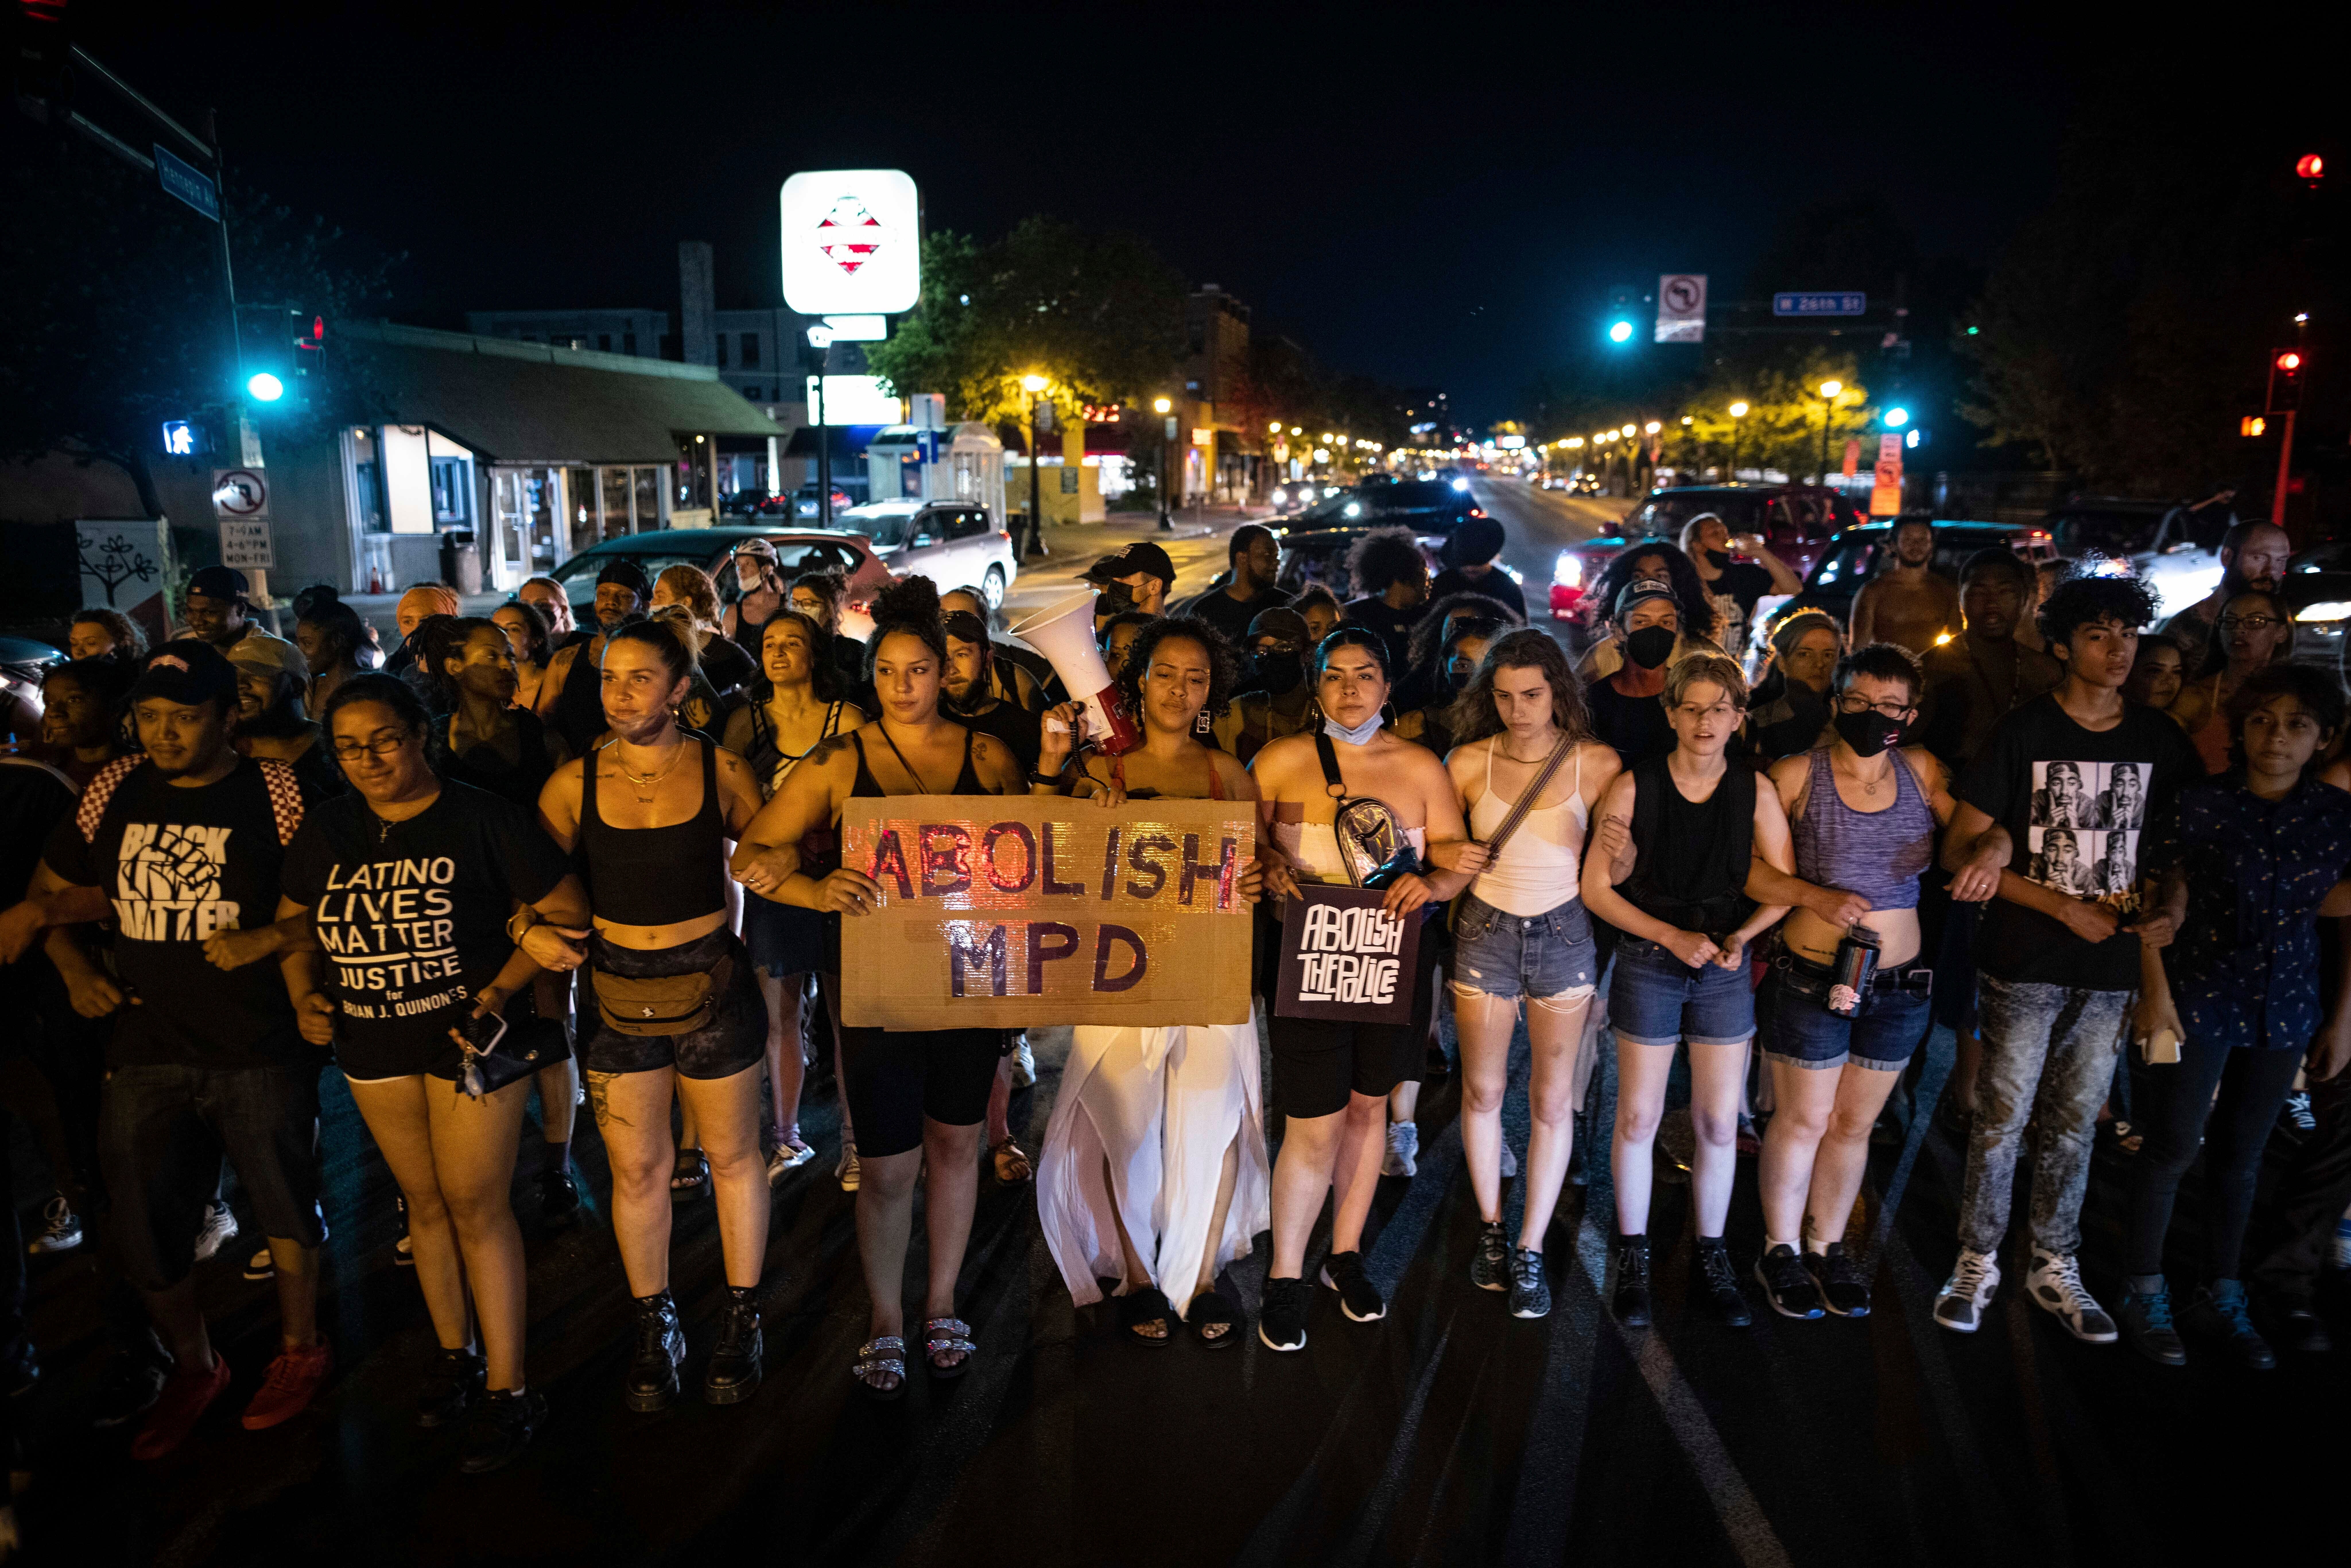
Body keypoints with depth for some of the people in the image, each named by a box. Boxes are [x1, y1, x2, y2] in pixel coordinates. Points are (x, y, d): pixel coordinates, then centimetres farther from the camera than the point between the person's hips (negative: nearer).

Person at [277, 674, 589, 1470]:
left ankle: (508, 1390, 10)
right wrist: (304, 995, 3)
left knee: (475, 1203, -1)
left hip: (469, 1032, -5)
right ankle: (454, 1352, 35)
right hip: (373, 1043, 5)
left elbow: (565, 910, -11)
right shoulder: (326, 830, 3)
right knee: (424, 1200, 16)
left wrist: (499, 991, -18)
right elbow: (292, 918, 18)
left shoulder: (482, 819, -13)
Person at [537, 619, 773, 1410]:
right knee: (636, 1168, 11)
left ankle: (741, 1322, 31)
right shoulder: (575, 783, -3)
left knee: (732, 1155, 12)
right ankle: (655, 1327, 32)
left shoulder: (721, 770, -5)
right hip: (615, 992, 1)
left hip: (712, 982, -1)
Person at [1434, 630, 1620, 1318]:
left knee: (1553, 1097, 3)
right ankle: (1491, 1230, 29)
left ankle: (1531, 1253, 15)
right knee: (1482, 1088, 9)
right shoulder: (1468, 762, -4)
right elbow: (1434, 840, 7)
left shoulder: (1599, 764, -5)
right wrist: (1451, 857, -13)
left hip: (1564, 932, -1)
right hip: (1486, 930, 1)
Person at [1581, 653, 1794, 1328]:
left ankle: (1711, 1258, 25)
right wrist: (1673, 936, -13)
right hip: (1648, 963, -2)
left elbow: (1784, 888, 6)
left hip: (1726, 968, 2)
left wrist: (1739, 936, -11)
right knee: (1638, 1117, 3)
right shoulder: (1634, 786, -8)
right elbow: (1596, 888, -6)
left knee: (1719, 1122, 7)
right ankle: (1632, 1258, 20)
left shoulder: (1755, 792, -1)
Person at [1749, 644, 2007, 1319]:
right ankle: (1781, 1252, 28)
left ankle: (1827, 1249, 35)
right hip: (1812, 979, -4)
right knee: (1802, 1122, 8)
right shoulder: (1798, 775, -10)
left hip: (1899, 985, 4)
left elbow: (1987, 829, 4)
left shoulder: (1921, 769, 1)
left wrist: (1989, 855, -19)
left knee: (1854, 1123, 17)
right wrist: (1819, 897, -23)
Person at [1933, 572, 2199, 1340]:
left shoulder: (2160, 739, 6)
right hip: (2025, 961, -4)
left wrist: (2171, 906, -4)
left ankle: (2055, 1267, 26)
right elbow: (1960, 851, -9)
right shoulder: (2022, 733, -7)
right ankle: (1977, 1264, 16)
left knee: (2075, 1123, 13)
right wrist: (2065, 907, -13)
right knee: (2003, 1117, 2)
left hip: (2112, 965, 4)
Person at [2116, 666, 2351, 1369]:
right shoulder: (2202, 805, -8)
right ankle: (2143, 1295, 15)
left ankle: (2220, 1298, 27)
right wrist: (2156, 991, -8)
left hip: (2285, 1010, 3)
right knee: (2175, 1146, 0)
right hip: (2201, 1000, -3)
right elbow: (2168, 906, -5)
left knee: (2241, 1156, 13)